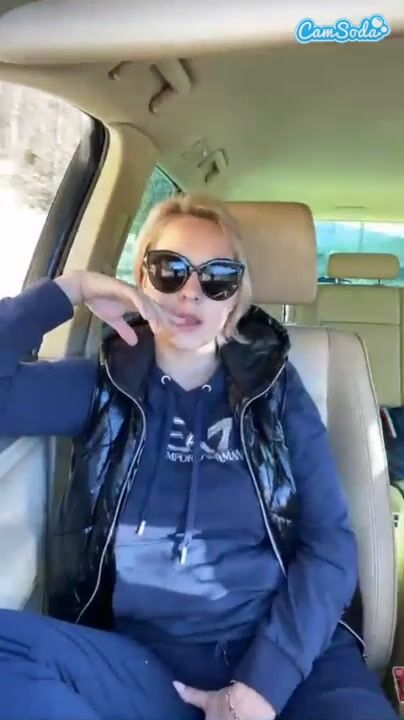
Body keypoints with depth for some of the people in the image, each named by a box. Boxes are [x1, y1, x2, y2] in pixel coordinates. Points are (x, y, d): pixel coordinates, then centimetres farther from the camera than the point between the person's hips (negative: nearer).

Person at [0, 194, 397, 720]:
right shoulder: (101, 386, 6)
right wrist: (69, 290, -5)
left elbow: (330, 542, 0)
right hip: (142, 661, 1)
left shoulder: (275, 387, 6)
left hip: (289, 651, 0)